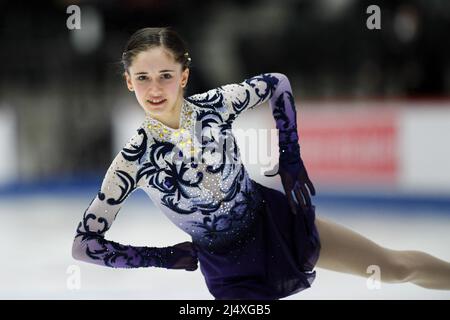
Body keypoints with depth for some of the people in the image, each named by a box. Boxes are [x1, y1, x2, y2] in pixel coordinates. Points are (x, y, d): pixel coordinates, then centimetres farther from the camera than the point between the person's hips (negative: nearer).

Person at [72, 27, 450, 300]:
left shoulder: (214, 104, -17)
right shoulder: (133, 161, -21)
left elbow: (278, 85, 3)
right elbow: (84, 243, -16)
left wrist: (291, 160, -2)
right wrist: (163, 257, -12)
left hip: (272, 219, 2)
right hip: (230, 267, -2)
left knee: (396, 266, 13)